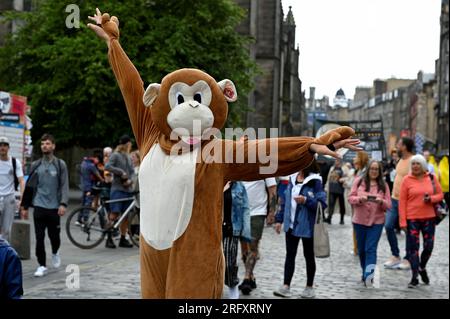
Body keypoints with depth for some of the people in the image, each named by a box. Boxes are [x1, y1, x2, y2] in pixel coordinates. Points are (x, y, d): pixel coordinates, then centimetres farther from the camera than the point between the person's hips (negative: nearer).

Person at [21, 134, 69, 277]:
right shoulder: (35, 165, 9)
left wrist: (63, 204, -17)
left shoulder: (60, 164, 1)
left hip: (54, 207, -1)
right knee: (39, 238, -2)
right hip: (39, 206, 2)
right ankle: (42, 265, 7)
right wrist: (24, 206, 10)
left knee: (54, 236, 6)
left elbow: (64, 186, -4)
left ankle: (55, 253, 38)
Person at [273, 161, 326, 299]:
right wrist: (279, 219, 13)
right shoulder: (293, 179, 8)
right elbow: (286, 200, 14)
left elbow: (322, 203, -16)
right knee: (290, 255, 4)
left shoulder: (315, 181, -12)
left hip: (307, 226, -5)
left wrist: (306, 200, -27)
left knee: (308, 256, 9)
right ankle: (286, 286, 4)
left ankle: (309, 287, 20)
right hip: (291, 225, 5)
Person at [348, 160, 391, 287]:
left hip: (376, 221, -1)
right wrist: (360, 199, -20)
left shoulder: (383, 185, 4)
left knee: (371, 249, -12)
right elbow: (351, 198, 0)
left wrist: (381, 201, -19)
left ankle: (368, 275, -22)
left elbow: (388, 205, 2)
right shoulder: (359, 181, 3)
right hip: (359, 220, 2)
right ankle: (365, 272, 26)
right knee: (361, 249, 10)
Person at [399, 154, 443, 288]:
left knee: (429, 246, 5)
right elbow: (402, 201, -4)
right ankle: (415, 277, 5)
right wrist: (403, 221, -9)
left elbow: (440, 195, 10)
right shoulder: (407, 180, -3)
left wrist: (431, 199, -13)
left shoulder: (432, 177, 5)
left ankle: (422, 267, 33)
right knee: (413, 247, -2)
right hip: (412, 218, -2)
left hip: (429, 218, 2)